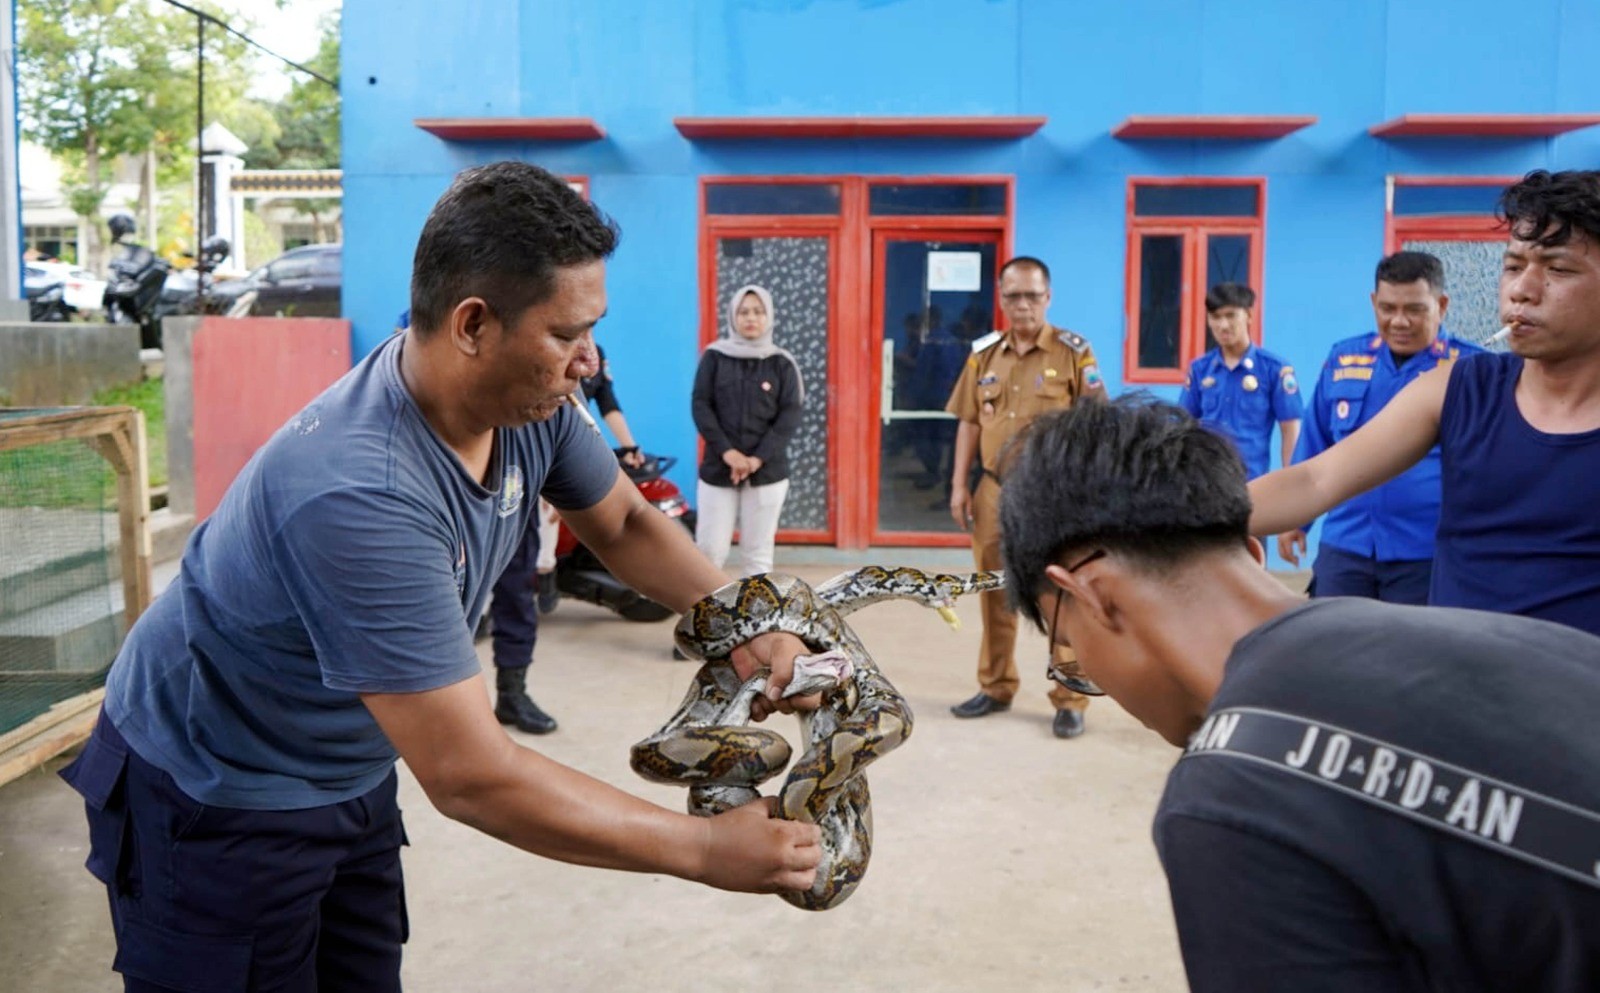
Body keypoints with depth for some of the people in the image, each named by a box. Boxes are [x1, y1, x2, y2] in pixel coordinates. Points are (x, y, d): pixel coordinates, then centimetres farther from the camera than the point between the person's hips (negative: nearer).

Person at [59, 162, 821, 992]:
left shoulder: (531, 398, -15)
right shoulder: (359, 494, -37)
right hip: (214, 804, -6)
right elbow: (471, 779, -35)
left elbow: (623, 524, 5)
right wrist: (705, 849, -28)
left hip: (349, 776, 7)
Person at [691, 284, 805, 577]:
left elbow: (790, 415, -3)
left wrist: (758, 458, -14)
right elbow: (700, 406, -2)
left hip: (767, 471, 0)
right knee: (710, 549, -1)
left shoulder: (782, 363, 3)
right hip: (718, 468, 0)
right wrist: (727, 452, -14)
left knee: (758, 553, 3)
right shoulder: (714, 357, 3)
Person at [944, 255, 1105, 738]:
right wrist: (960, 485, 6)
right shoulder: (984, 353, 9)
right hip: (994, 490, 4)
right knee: (995, 595, 13)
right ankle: (995, 688, 27)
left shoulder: (1073, 351, -3)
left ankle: (1069, 700, 10)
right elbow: (969, 422, 11)